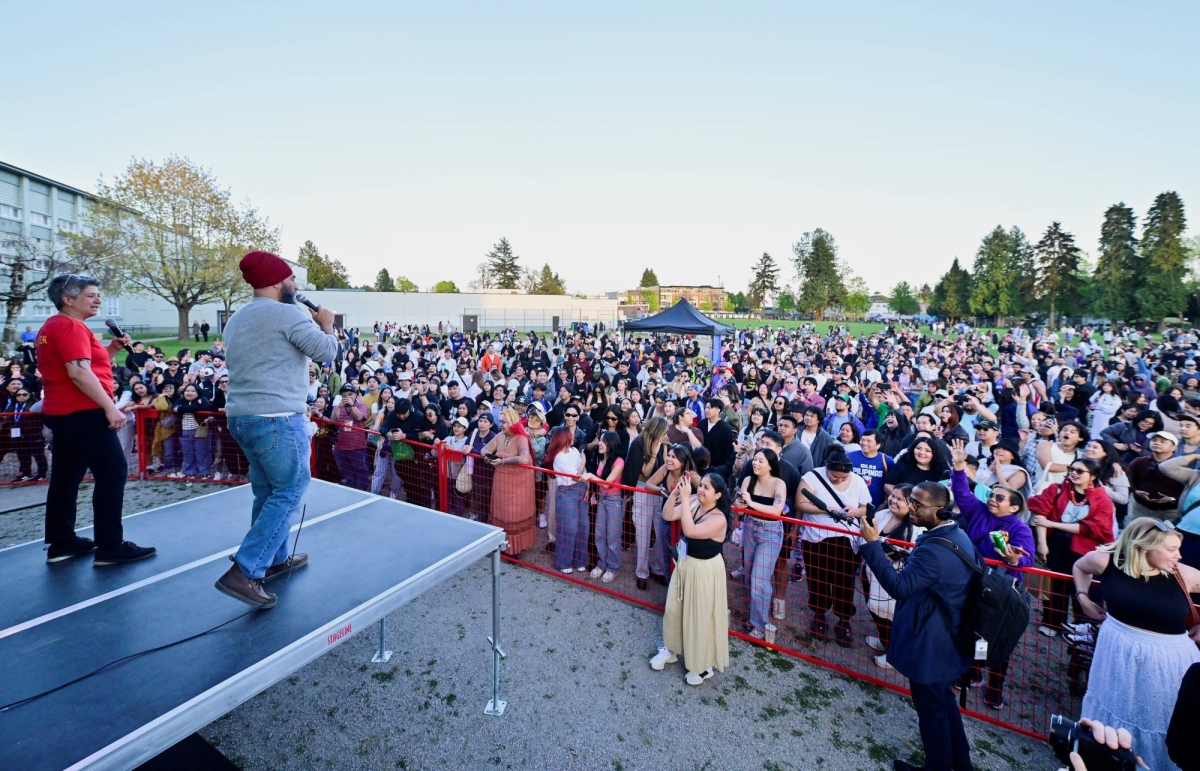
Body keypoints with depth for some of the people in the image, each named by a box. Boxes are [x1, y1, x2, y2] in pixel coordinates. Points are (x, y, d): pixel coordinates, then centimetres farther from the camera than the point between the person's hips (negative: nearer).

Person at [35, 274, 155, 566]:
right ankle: (110, 546, -7)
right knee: (113, 472, -9)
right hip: (83, 412, -11)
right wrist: (110, 407, -24)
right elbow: (79, 372, -24)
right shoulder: (71, 326, -14)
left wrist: (112, 349, 10)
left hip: (61, 412, 11)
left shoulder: (52, 326, 19)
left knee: (66, 477, 13)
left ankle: (61, 543, 20)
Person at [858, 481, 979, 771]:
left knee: (930, 708, 12)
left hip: (929, 643, -10)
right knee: (944, 700, 28)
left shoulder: (935, 551, -32)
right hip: (948, 637, 10)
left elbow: (898, 586, -34)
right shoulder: (957, 535, 0)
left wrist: (872, 544, -35)